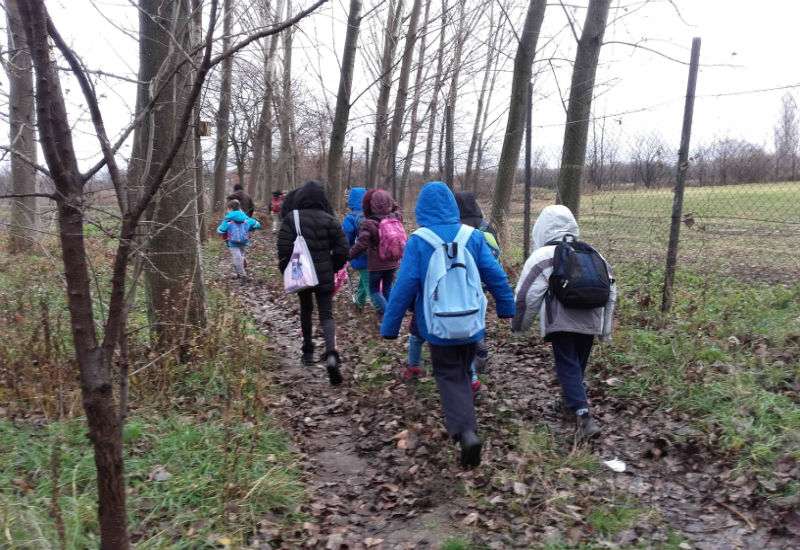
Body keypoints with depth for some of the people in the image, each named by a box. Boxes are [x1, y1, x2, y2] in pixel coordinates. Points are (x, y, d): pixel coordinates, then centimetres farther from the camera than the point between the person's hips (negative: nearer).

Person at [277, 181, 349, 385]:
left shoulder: (291, 219, -6)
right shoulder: (329, 219, -4)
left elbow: (283, 248, -10)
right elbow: (342, 247, -5)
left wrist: (287, 271, 4)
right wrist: (333, 267, 11)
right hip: (324, 276, 0)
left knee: (305, 310, 21)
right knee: (326, 315, 1)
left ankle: (308, 351, 29)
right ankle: (331, 354, -22)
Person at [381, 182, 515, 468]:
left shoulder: (418, 241, -11)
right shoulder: (472, 236, -3)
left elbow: (404, 287, -12)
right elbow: (496, 275, 0)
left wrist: (389, 327, -4)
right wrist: (507, 308, 15)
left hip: (439, 326, -3)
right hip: (472, 323, 3)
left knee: (449, 377, 7)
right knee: (463, 373, 23)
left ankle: (466, 431, -13)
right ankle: (464, 425, 36)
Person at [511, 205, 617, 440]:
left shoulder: (543, 256, -6)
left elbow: (527, 295, -10)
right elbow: (611, 289, 16)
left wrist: (519, 325, 6)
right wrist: (606, 328, 22)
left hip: (562, 324, -6)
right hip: (590, 323, 6)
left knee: (568, 367, -1)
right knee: (578, 365, 21)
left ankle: (583, 416, -14)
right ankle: (571, 403, 38)